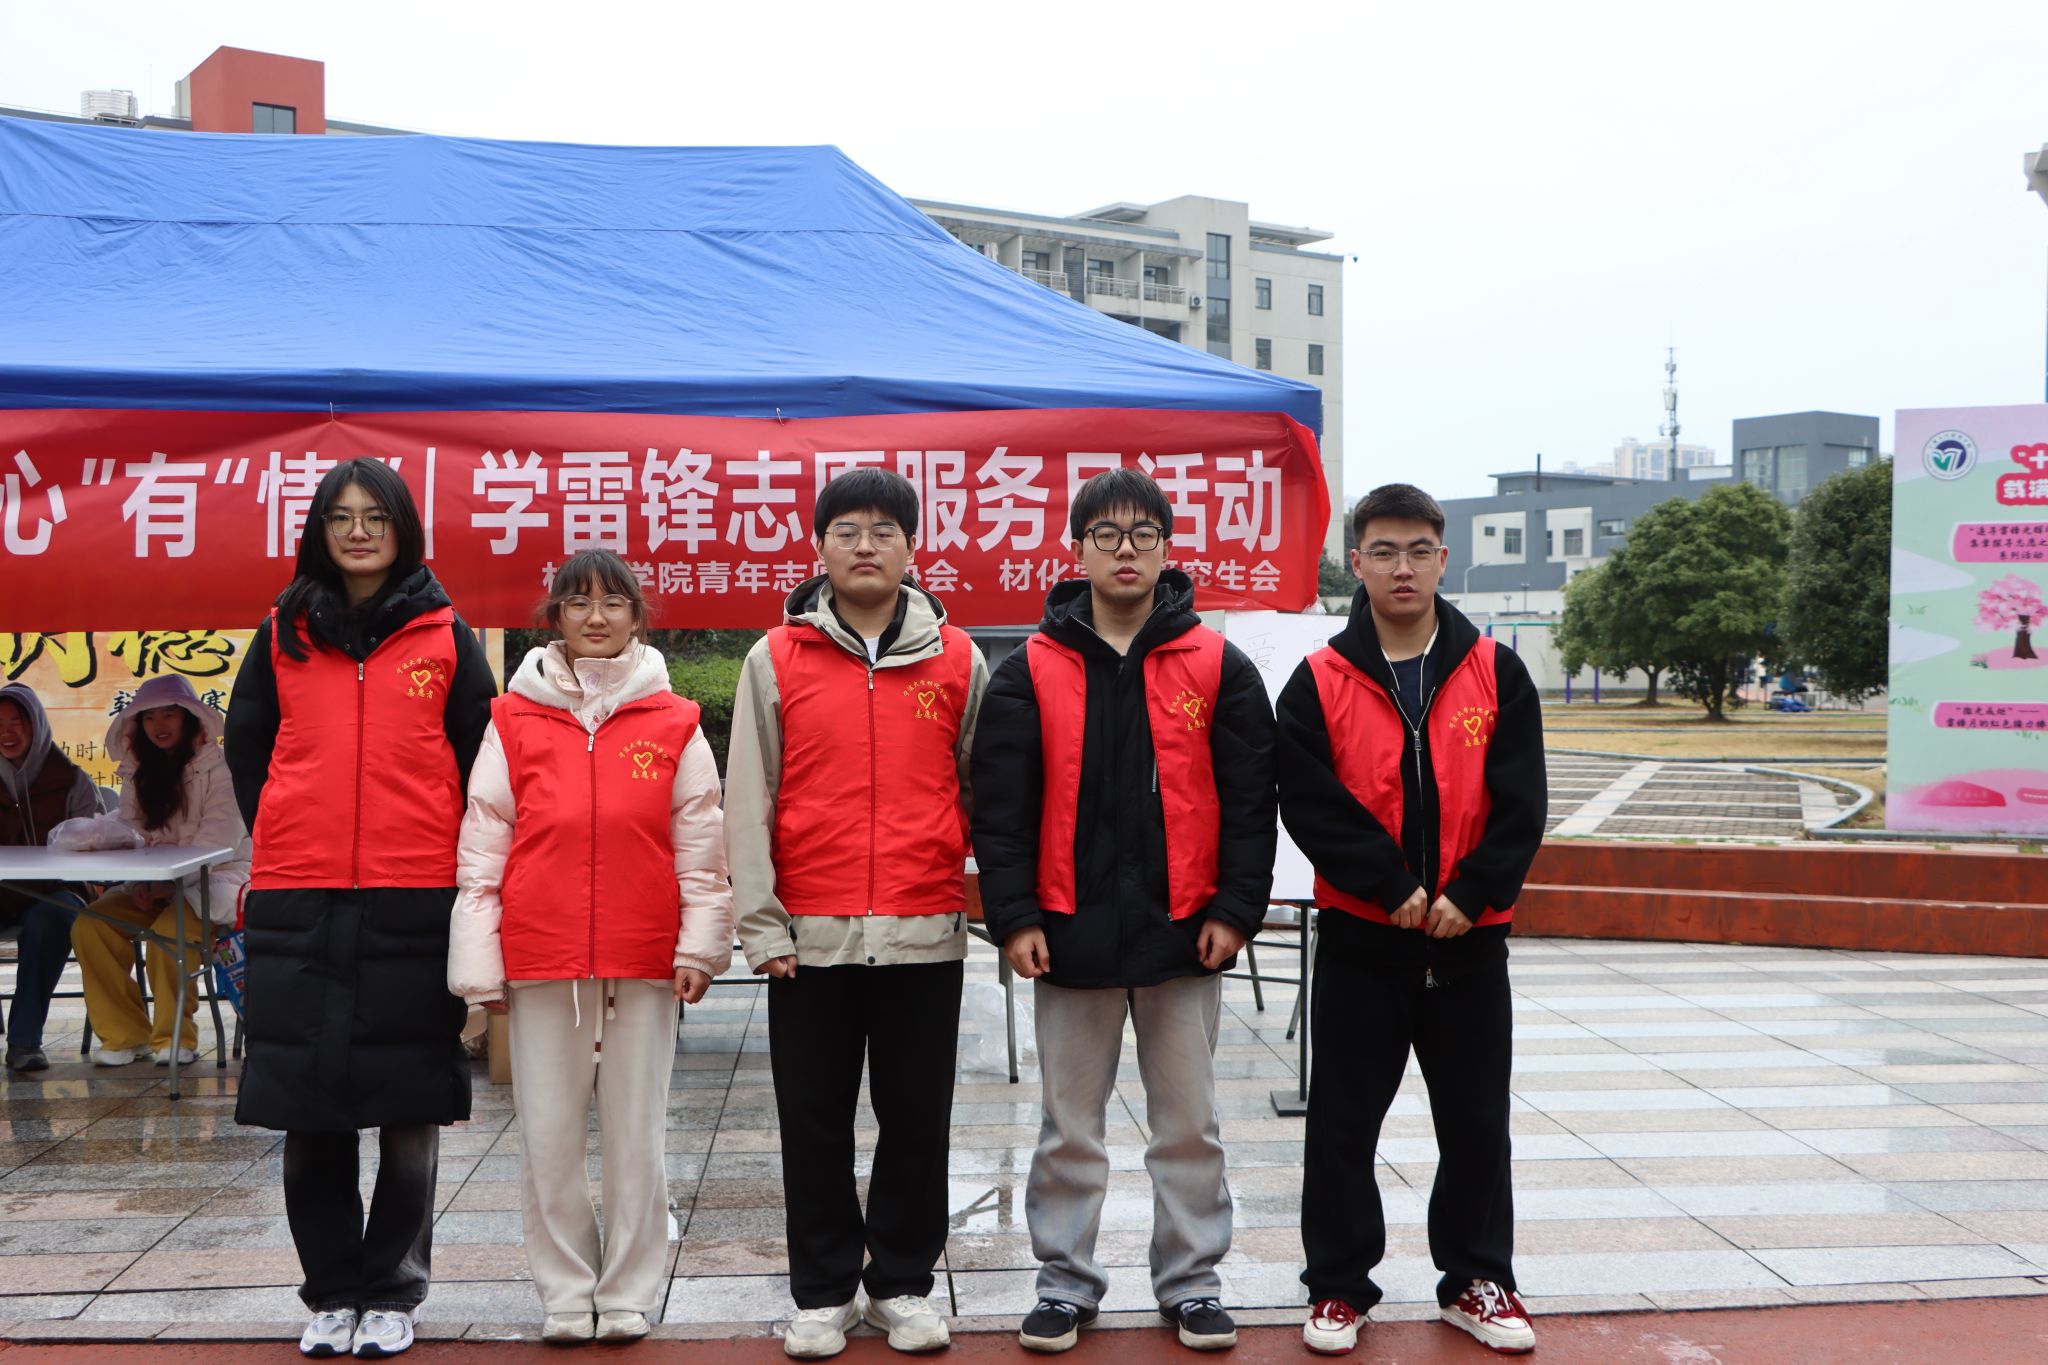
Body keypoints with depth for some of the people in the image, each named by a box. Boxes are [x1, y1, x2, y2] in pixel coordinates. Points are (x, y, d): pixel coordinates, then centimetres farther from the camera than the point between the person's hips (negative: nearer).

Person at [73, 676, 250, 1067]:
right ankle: (125, 1035, -9)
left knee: (169, 930, -33)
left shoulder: (218, 768, -7)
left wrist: (170, 884, -24)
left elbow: (216, 839, -16)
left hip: (213, 878, -6)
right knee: (89, 925, -17)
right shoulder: (136, 772, 12)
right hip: (151, 884, 6)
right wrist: (140, 886, -13)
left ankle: (175, 1036, -14)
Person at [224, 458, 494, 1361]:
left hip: (415, 899, -2)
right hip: (297, 901, 2)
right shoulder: (284, 634, 9)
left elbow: (480, 754, 6)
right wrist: (283, 837, 11)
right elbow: (245, 743, 18)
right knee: (308, 1111, 5)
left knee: (409, 1111, 3)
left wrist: (446, 854, 3)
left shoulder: (446, 636, 4)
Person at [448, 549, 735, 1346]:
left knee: (637, 1137, 6)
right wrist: (478, 966, -1)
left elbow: (700, 843, 3)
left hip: (644, 963, -1)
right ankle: (566, 1294, 20)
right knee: (548, 1139, 6)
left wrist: (701, 944, -5)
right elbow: (482, 847, 3)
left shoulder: (674, 724, 4)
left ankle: (629, 1295, 19)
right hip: (541, 961, 1)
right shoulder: (515, 720, 5)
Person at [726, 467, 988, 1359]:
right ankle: (822, 1292, 21)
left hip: (925, 933, 0)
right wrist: (761, 923, -5)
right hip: (810, 935, 0)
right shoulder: (776, 659, 2)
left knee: (917, 1119, 8)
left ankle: (903, 1284, 23)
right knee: (815, 1123, 8)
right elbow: (748, 798, 0)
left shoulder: (958, 660, 5)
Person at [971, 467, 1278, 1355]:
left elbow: (1249, 800, 1)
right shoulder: (1030, 673, 1)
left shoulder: (1219, 670, 1)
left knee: (1188, 1123, 10)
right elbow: (1002, 807, -1)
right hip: (1069, 933, 0)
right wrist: (1013, 915, -8)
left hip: (1183, 933, 0)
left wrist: (1235, 909, -5)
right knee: (1070, 1126, 10)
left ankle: (1191, 1280, 23)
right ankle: (1066, 1280, 23)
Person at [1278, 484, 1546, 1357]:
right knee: (1343, 1123, 6)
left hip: (1471, 941, 1)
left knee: (1476, 1122, 10)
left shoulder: (1496, 675, 2)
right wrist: (1392, 888, -17)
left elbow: (1520, 804, -3)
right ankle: (1339, 1285, 20)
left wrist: (1469, 894, -14)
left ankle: (1477, 1281, 26)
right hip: (1359, 940, -1)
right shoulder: (1318, 683, -2)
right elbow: (1310, 805, -10)